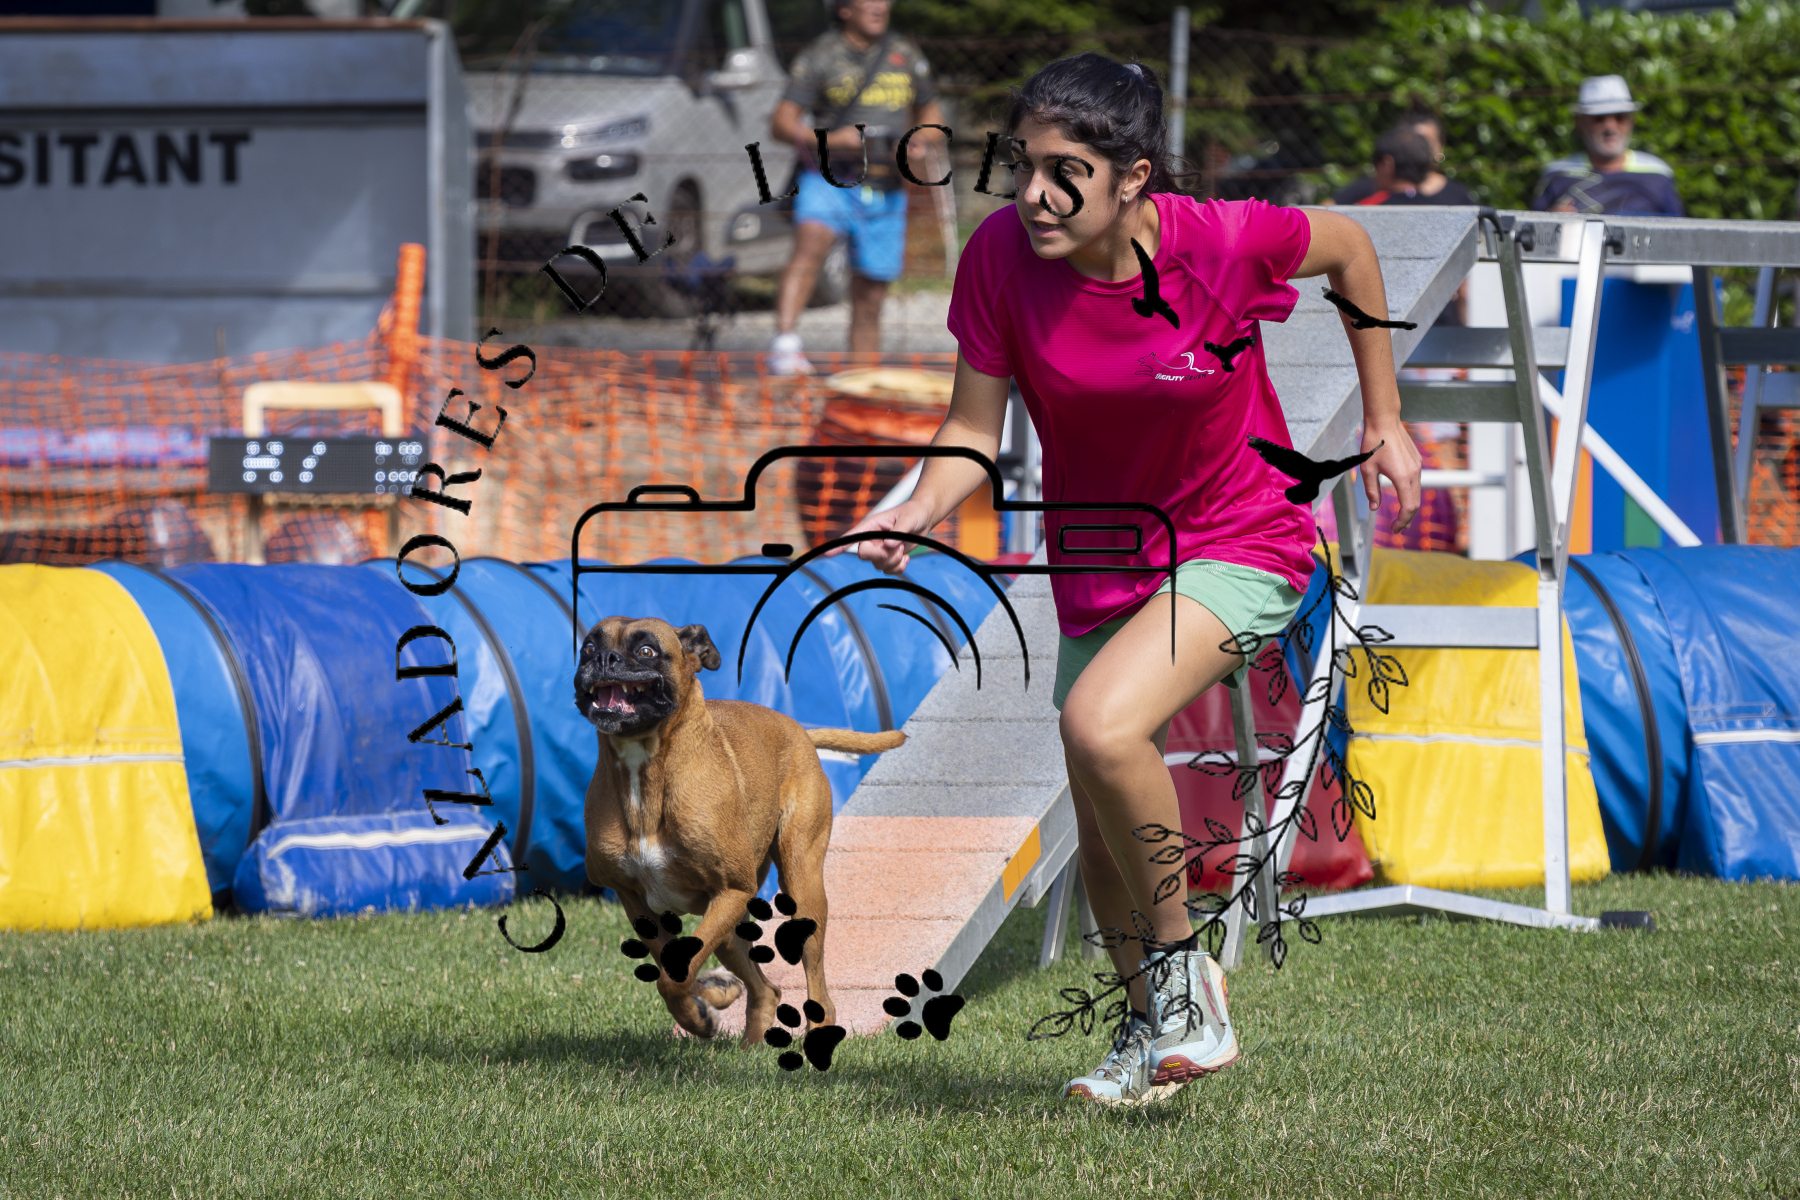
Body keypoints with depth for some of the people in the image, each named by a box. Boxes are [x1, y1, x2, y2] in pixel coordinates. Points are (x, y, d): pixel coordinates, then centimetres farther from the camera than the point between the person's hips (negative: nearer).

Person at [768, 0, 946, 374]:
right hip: (830, 179, -4)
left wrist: (922, 141, -2)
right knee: (810, 245, -33)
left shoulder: (906, 56, 13)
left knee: (869, 303, 8)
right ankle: (785, 341, -48)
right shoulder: (820, 56, 0)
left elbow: (933, 118, 22)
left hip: (885, 194, 4)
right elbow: (781, 122, -4)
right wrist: (828, 141, -22)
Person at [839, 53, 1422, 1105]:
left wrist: (1384, 417, 4)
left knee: (1101, 729, -30)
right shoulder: (1002, 258, -17)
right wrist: (915, 517, -28)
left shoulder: (1222, 243, -24)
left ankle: (1183, 967, -9)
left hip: (1241, 544, -5)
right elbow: (974, 432, -8)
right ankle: (1165, 1026, 39)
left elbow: (1348, 246, -3)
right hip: (1101, 568, 5)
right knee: (1106, 853, 11)